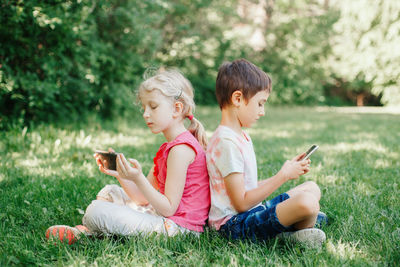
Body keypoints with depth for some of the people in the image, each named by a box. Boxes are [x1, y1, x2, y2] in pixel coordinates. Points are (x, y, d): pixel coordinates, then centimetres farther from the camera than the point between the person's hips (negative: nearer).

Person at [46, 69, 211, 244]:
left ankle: (84, 232, 13)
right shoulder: (168, 147, 17)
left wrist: (138, 179, -28)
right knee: (109, 193, 20)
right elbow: (144, 198, 12)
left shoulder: (181, 149, -17)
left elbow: (168, 208, -21)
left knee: (97, 210, -19)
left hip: (177, 226, -11)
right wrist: (119, 174, -1)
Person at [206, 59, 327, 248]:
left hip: (251, 211, 11)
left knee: (312, 188, 20)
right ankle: (298, 234, -3)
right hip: (234, 224, -11)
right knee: (307, 202, -32)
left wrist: (287, 172, 10)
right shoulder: (226, 142, -19)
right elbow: (241, 202, -21)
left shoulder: (242, 137, 14)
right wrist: (283, 176, -14)